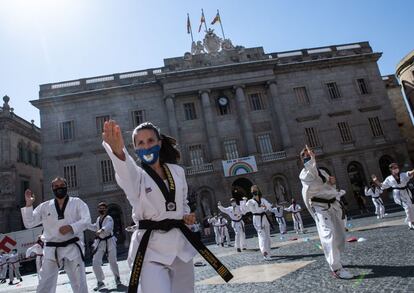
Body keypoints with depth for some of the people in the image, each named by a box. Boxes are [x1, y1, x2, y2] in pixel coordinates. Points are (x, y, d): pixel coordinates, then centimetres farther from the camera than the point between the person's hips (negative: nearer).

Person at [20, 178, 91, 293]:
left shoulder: (77, 202, 2)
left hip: (72, 248, -2)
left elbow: (86, 220, -8)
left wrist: (71, 227, -26)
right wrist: (28, 204, -6)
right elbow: (28, 223, 7)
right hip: (51, 250, 3)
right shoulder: (44, 206, 9)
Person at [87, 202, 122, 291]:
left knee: (112, 262, 3)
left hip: (109, 242, -6)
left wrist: (101, 230, -58)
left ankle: (117, 278, 29)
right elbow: (95, 227, 26)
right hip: (100, 242, 6)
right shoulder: (98, 218, 8)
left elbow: (108, 226, -38)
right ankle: (100, 282, 18)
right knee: (95, 263, 1)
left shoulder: (109, 218, -16)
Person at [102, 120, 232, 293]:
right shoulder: (136, 174, -7)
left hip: (180, 243, 4)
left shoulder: (177, 171, 5)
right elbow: (126, 171, -34)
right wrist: (118, 151, -56)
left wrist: (186, 216, -2)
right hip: (150, 247, -4)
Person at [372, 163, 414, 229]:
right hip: (398, 194, -3)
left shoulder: (403, 175, 7)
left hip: (406, 193, 3)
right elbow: (382, 186, 9)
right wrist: (376, 181, -4)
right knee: (407, 207, -18)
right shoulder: (389, 179, 5)